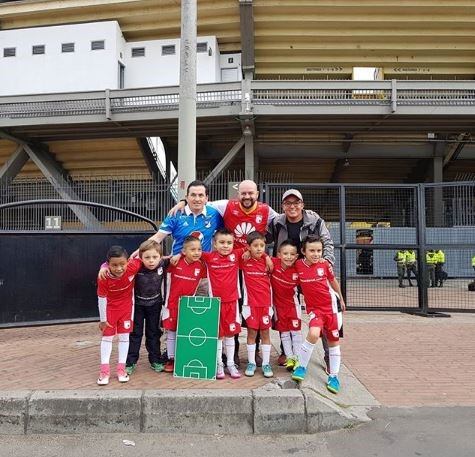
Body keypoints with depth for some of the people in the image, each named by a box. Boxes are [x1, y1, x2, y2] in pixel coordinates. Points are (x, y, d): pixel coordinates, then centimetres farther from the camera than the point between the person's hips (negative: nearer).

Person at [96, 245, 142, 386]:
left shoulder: (132, 267, -32)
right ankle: (104, 370, 12)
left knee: (124, 336, 6)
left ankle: (121, 368, 16)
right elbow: (101, 298, -19)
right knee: (107, 337, 5)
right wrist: (103, 319, -11)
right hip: (109, 307, -1)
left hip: (126, 306, 1)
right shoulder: (103, 277, -32)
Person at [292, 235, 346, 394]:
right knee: (314, 334, -28)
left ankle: (333, 376, 28)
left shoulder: (325, 264, -9)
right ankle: (301, 366, -7)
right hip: (314, 308, -1)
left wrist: (341, 299, 19)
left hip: (330, 305, 2)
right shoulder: (298, 265, -12)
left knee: (334, 340, 11)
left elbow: (333, 282, 8)